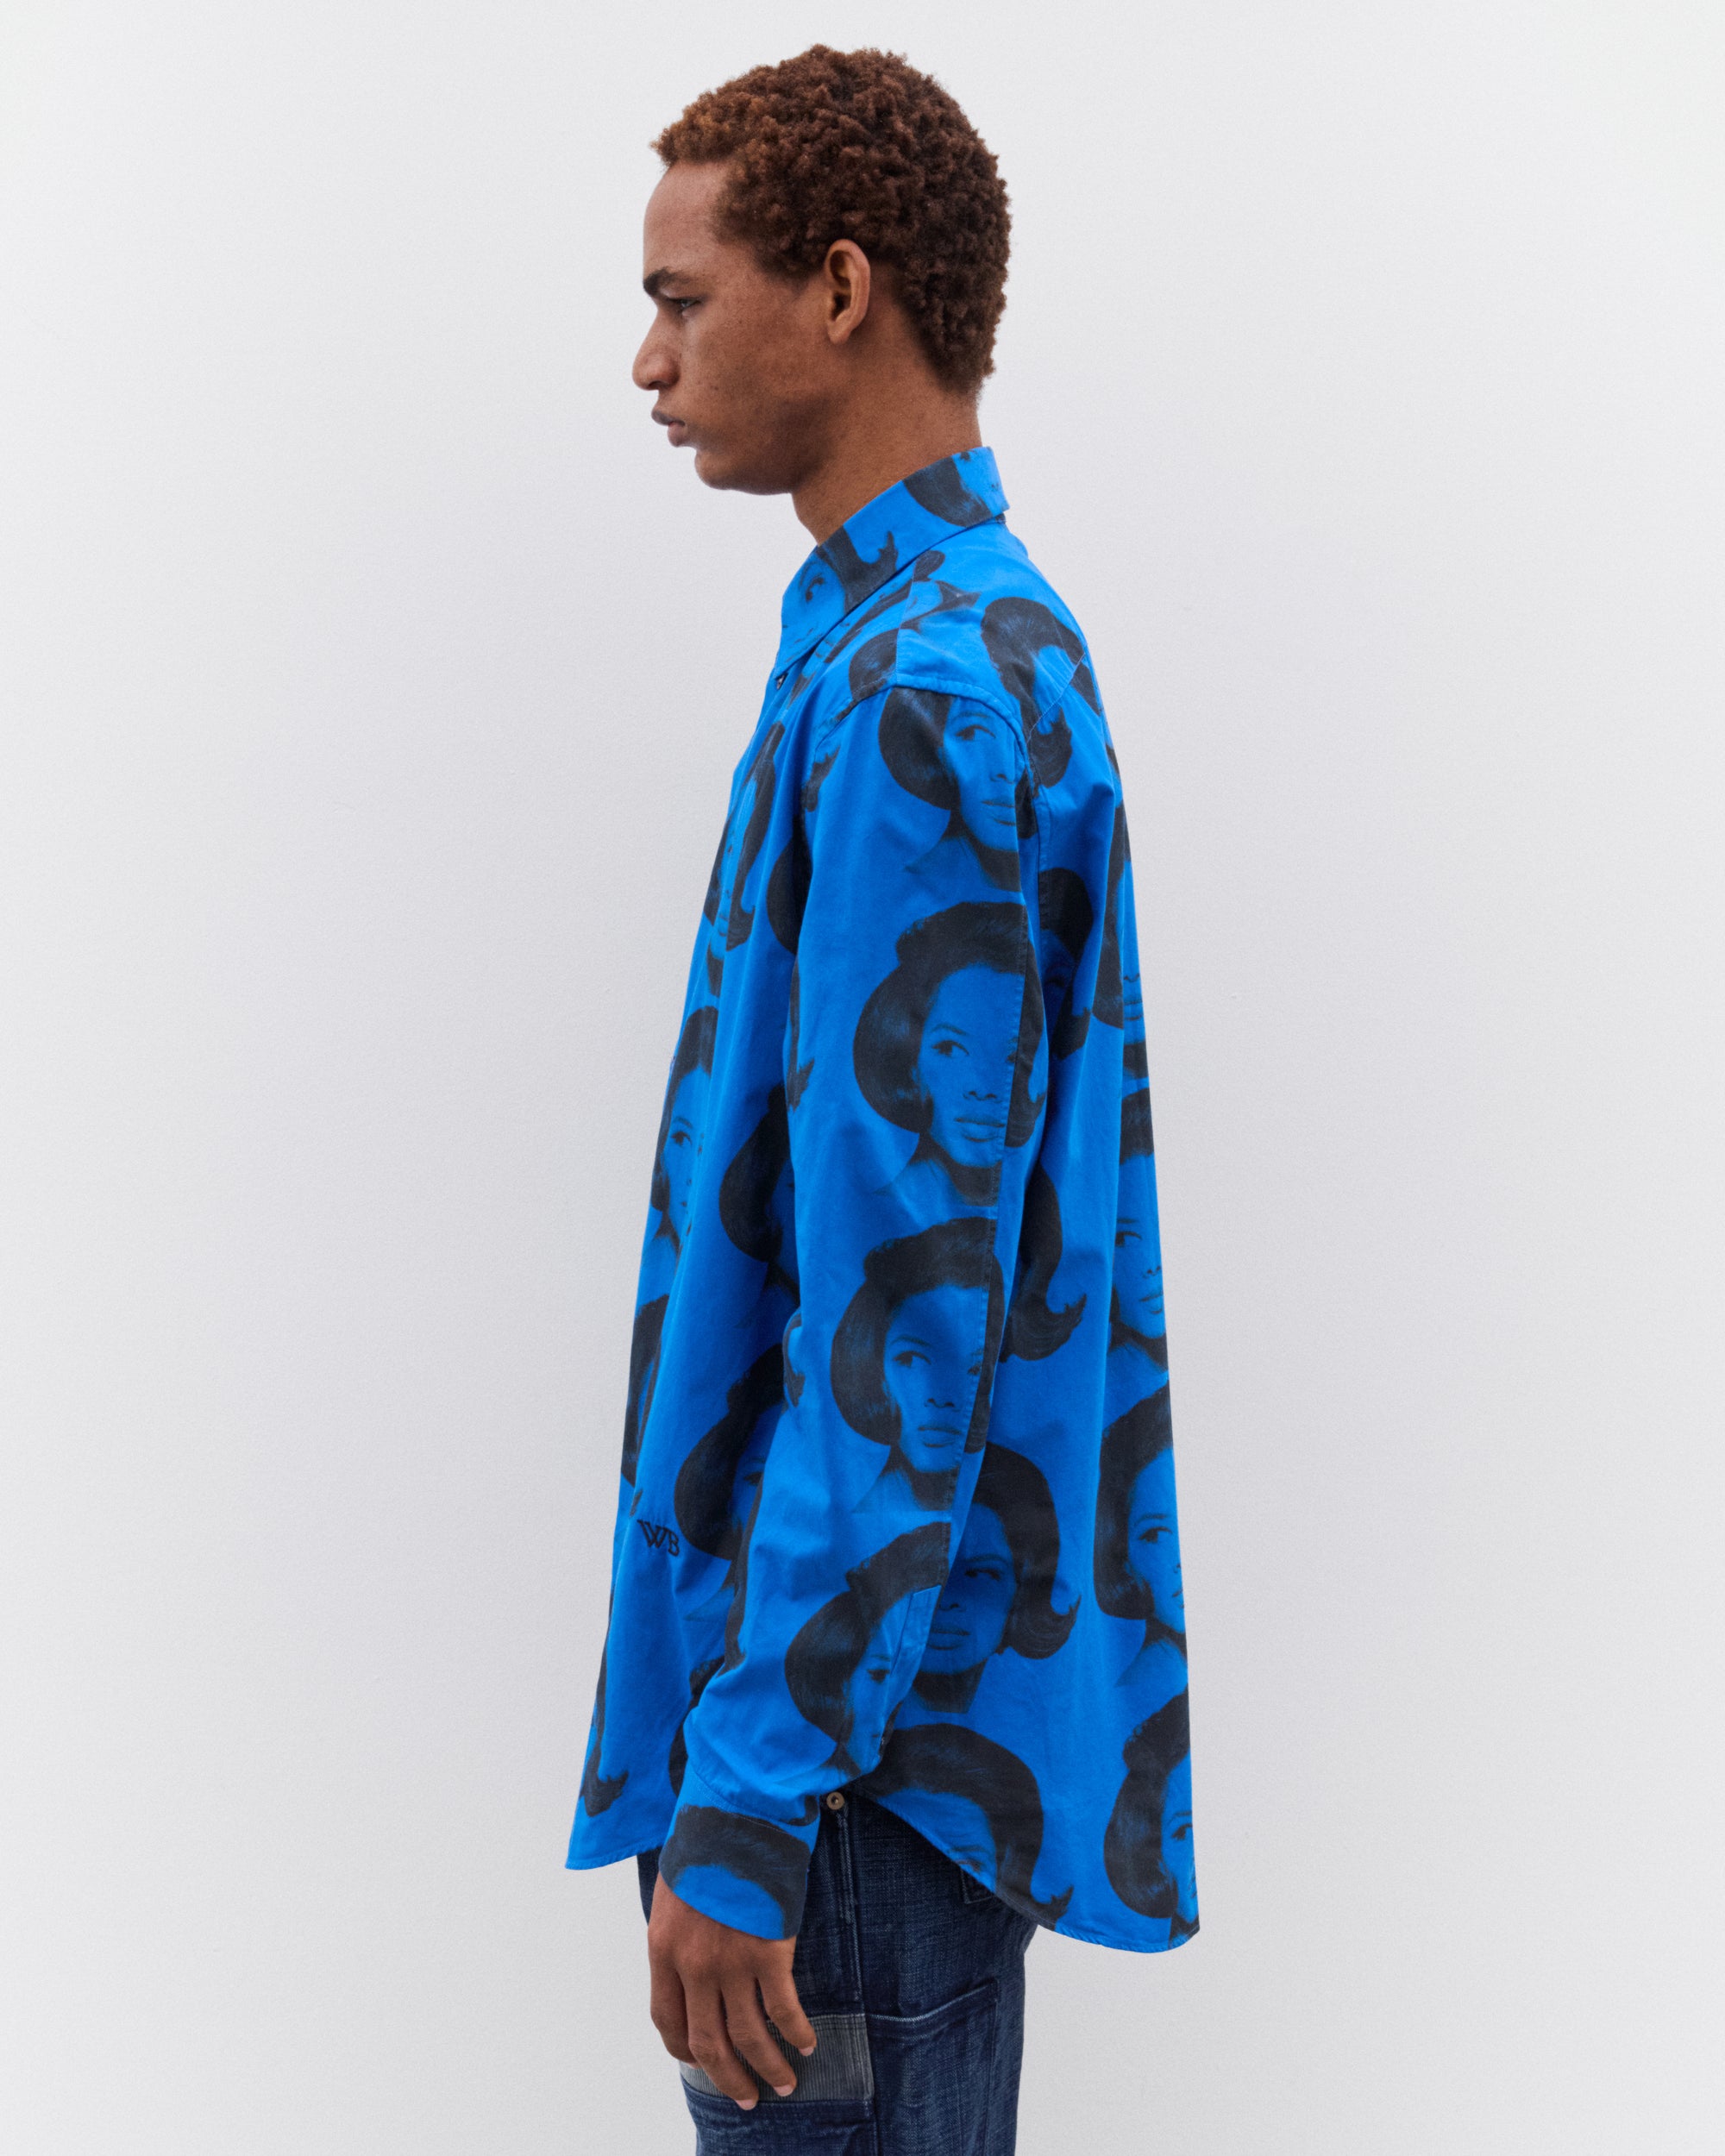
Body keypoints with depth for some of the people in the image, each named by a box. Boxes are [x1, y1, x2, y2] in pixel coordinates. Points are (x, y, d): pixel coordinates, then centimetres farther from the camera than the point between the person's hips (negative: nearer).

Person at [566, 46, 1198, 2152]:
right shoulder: (993, 642, 12)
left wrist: (744, 1802, -21)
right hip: (921, 1676, 10)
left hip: (875, 1726, -10)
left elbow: (900, 1300, -23)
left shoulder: (923, 692, -20)